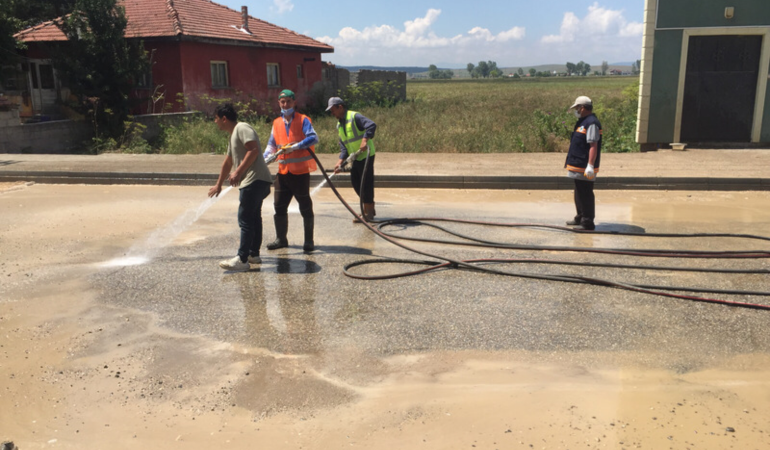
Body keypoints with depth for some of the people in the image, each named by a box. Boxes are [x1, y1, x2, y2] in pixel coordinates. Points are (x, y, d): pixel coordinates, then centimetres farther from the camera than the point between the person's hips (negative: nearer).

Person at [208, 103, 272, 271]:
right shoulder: (233, 134, 24)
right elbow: (228, 162, 33)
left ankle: (242, 260, -12)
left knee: (245, 219, -12)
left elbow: (254, 150, -22)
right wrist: (218, 184, 41)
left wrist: (238, 172, -25)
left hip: (255, 180, -11)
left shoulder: (242, 128, -7)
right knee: (253, 218, 15)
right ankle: (254, 254, 24)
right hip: (255, 181, 11)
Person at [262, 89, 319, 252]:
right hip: (283, 171, 6)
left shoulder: (303, 120, -5)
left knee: (305, 207, 3)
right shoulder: (276, 123, 11)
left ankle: (309, 241, 13)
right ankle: (281, 239, 23)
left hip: (300, 171, -5)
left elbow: (314, 138, -18)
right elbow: (271, 144, 16)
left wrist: (295, 147, -26)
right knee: (279, 206, 9)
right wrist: (264, 159, 0)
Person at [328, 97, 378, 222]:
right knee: (356, 183, 11)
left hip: (366, 156, -9)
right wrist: (340, 161, -2)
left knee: (366, 183, -4)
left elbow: (372, 125, -26)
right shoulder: (339, 125, 13)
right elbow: (343, 146, 11)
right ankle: (369, 208, 24)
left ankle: (368, 213, 4)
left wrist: (365, 140, -35)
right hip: (355, 158, 9)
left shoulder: (355, 117, -12)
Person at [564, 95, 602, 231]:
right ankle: (580, 218, 31)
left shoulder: (591, 123, -16)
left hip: (584, 168, -11)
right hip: (578, 166, 11)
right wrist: (571, 162, 25)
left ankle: (588, 223, 1)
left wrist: (590, 166, -27)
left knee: (586, 195, -5)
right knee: (579, 194, 19)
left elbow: (593, 146, -22)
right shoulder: (583, 122, 16)